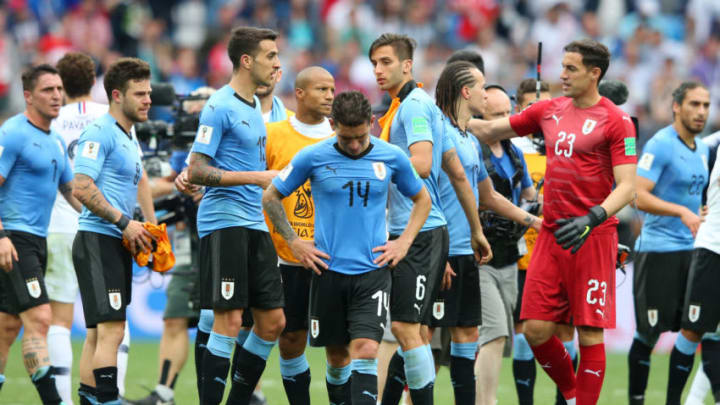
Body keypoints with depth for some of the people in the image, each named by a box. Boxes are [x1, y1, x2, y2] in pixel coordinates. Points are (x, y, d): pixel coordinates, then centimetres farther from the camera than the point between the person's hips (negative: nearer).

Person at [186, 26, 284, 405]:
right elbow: (196, 171, -15)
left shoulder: (254, 106, 16)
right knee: (229, 320, -11)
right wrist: (256, 177, -18)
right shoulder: (220, 107, -10)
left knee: (273, 321, 6)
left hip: (254, 225, 9)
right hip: (223, 221, -9)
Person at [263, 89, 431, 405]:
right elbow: (271, 197, 9)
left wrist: (403, 243, 6)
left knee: (365, 350, -15)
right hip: (328, 270, 1)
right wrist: (294, 242, 3)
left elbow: (422, 200, 17)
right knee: (337, 355, 7)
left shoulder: (392, 158, 1)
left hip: (372, 270, -1)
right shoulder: (312, 158, -3)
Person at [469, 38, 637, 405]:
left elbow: (627, 187, -13)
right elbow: (490, 130, 22)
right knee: (536, 330, 1)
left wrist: (592, 219, -27)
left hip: (592, 237, -6)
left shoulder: (616, 121, -7)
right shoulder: (550, 111, 12)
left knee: (590, 333, -5)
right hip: (551, 234, 6)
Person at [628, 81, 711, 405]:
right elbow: (637, 195, -21)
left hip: (690, 249, 7)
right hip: (657, 251, -7)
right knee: (649, 332, -1)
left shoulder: (702, 149, 14)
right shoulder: (661, 145, -12)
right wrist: (683, 213, -28)